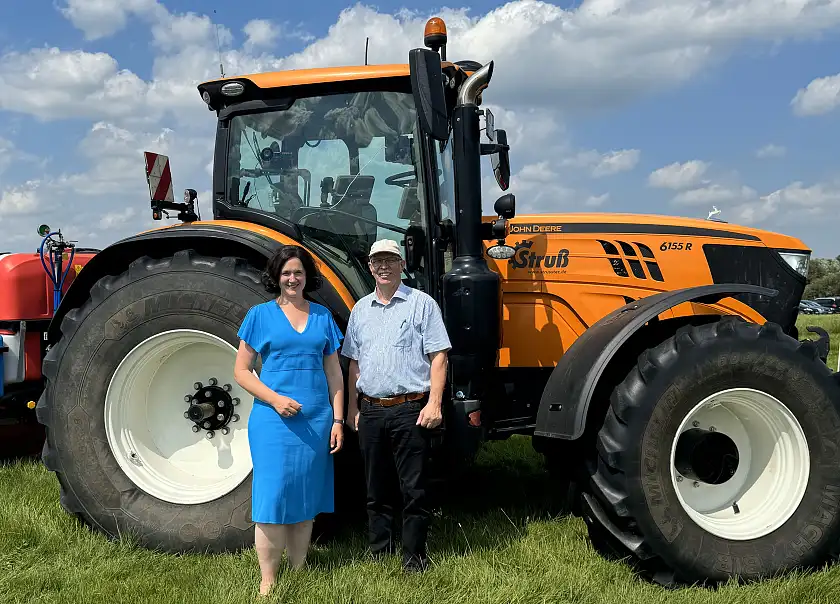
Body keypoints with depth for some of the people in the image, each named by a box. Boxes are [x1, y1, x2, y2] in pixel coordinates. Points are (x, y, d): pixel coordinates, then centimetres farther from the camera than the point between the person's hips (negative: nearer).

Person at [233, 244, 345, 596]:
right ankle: (267, 580, 5)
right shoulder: (260, 315, 2)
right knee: (274, 496, -4)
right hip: (272, 418, -3)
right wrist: (275, 399, -14)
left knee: (306, 498, 9)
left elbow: (334, 372, 11)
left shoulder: (322, 316, 10)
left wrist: (337, 420, 4)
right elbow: (242, 371, 0)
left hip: (316, 421, 3)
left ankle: (299, 571, 21)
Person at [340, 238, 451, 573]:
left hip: (410, 409, -4)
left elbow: (438, 356, -5)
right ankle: (379, 550, 26)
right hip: (371, 410, 5)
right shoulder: (361, 309, 14)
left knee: (413, 488, 0)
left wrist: (434, 402, -13)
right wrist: (352, 406, 14)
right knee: (376, 488, 13)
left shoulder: (422, 303, -1)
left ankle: (414, 554, 13)